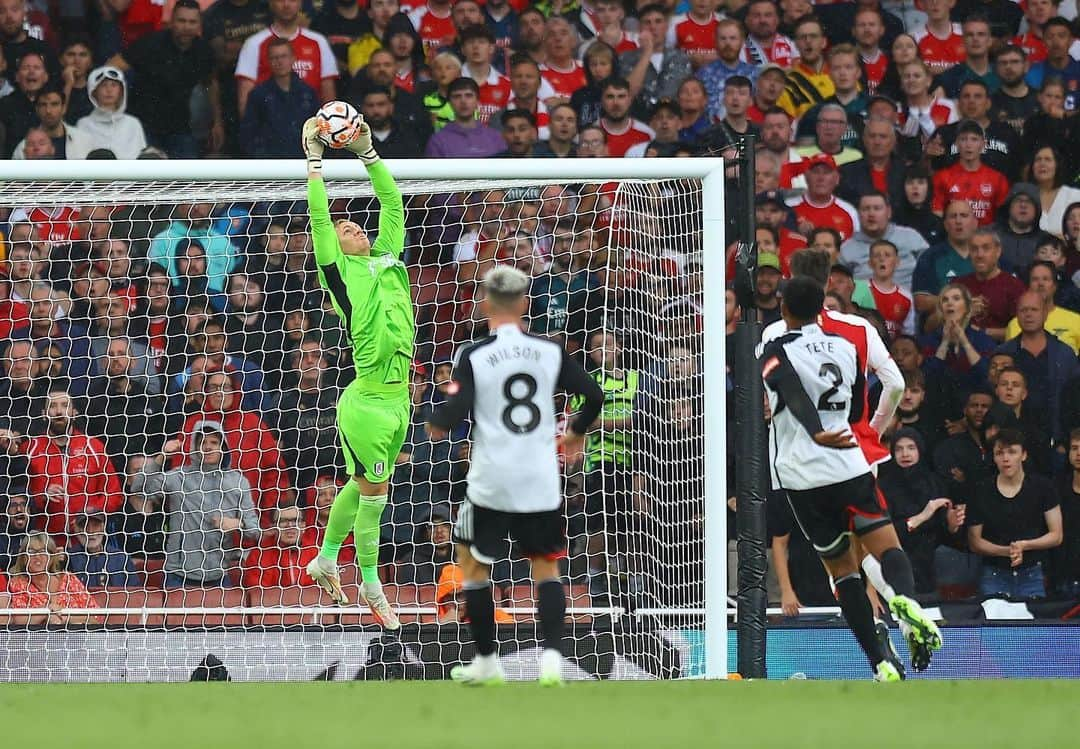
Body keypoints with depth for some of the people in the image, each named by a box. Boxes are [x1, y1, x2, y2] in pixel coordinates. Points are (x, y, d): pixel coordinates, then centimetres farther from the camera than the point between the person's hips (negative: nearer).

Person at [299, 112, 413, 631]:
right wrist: (314, 160, -8)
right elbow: (319, 218, -9)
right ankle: (370, 587, 10)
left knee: (361, 485, 18)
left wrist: (367, 152, 11)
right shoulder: (340, 271, -3)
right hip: (367, 398, -7)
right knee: (374, 491, -1)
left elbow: (392, 203, 14)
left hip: (397, 394, 7)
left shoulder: (388, 260, 13)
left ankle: (325, 559, 35)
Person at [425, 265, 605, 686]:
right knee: (546, 567, 15)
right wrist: (576, 434, 21)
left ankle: (486, 661, 18)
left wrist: (436, 426, 9)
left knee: (474, 565, 15)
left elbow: (454, 413, -14)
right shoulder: (550, 351, 0)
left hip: (491, 482, -2)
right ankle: (552, 654, -3)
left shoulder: (473, 356, -9)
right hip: (541, 482, 2)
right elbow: (593, 396, 2)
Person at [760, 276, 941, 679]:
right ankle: (906, 600, -41)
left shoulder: (776, 351, -2)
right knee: (887, 547, -5)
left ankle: (880, 664, 4)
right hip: (849, 466, 2)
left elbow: (793, 392, -24)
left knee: (841, 567, 9)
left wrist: (817, 434, -39)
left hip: (802, 476, -2)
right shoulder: (845, 347, 12)